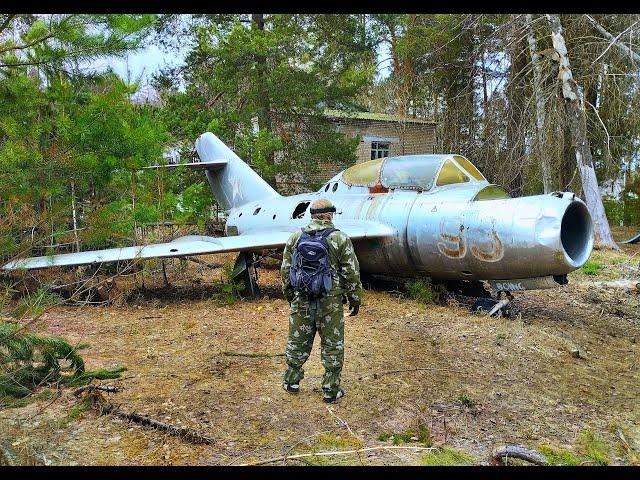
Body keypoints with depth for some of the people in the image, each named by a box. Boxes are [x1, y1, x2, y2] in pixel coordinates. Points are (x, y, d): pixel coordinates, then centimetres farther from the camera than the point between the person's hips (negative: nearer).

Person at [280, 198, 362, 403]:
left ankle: (291, 381, 29)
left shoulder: (295, 237, 2)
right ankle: (330, 390, 15)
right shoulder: (340, 239, -9)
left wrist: (290, 295, 21)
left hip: (301, 301, 3)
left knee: (297, 342, 17)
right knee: (332, 346, 8)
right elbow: (351, 274, -7)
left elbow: (286, 270, 8)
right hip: (330, 303, -3)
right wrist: (355, 299, 4)